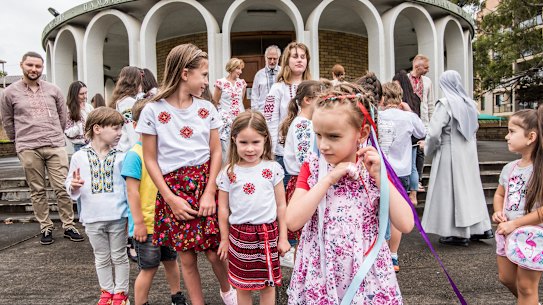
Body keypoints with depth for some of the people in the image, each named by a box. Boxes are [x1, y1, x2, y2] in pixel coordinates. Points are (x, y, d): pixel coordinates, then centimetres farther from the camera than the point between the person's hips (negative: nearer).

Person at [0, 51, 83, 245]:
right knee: (37, 191, 7)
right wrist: (21, 141, 14)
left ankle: (69, 226, 11)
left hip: (56, 146, 1)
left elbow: (62, 116, 16)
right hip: (28, 149, -1)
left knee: (62, 188, 1)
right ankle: (46, 228, 16)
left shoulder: (53, 90, 7)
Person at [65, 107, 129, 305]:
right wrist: (73, 186, -18)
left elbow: (128, 185, 0)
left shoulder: (120, 157, -4)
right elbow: (70, 185, 5)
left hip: (117, 217, -1)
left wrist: (130, 213, -4)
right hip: (93, 218, 1)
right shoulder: (79, 157, -3)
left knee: (119, 256, 11)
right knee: (101, 258, 16)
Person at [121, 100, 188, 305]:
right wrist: (138, 222, -16)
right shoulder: (135, 154, -15)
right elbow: (132, 191, -16)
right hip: (146, 224, -6)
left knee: (171, 260, 20)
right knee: (149, 268, 4)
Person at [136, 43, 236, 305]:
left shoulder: (206, 108, 3)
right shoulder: (153, 111, -4)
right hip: (174, 188, -1)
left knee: (214, 252, 2)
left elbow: (216, 152, 4)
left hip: (205, 183, 2)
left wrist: (209, 193, -6)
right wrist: (170, 198, -8)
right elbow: (150, 159, -2)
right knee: (187, 257, 5)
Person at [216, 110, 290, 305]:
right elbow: (223, 209, 5)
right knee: (242, 286, 14)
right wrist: (224, 239, 8)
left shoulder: (273, 169, -4)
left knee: (268, 285, 12)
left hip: (268, 233, 0)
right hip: (239, 235, 1)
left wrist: (283, 237, 3)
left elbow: (281, 205, 2)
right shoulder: (228, 173, -3)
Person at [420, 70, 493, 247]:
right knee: (469, 187, 17)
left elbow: (434, 132, -20)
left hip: (450, 154, -7)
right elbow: (474, 128, 17)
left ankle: (459, 234, 10)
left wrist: (428, 147, -2)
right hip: (468, 153, 7)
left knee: (451, 190, 3)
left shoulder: (445, 104, -17)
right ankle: (481, 227, 25)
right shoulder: (469, 103, 5)